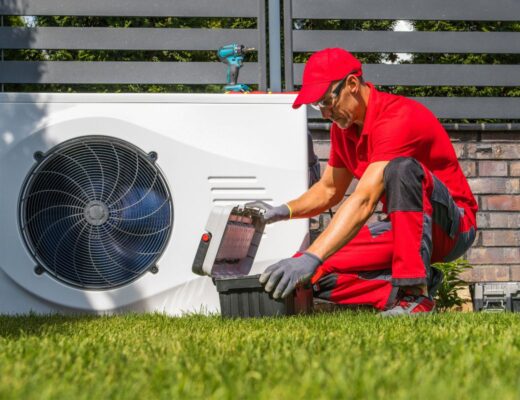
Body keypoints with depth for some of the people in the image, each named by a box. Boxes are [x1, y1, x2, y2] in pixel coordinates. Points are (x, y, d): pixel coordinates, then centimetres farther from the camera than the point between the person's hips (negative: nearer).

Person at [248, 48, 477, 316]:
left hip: (453, 226, -7)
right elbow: (329, 191, 18)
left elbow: (364, 202, -35)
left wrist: (311, 258, -43)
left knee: (402, 168, -38)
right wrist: (281, 212, -3)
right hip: (401, 229, 8)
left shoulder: (398, 118, -25)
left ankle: (415, 293, -35)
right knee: (319, 274, -11)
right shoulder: (343, 128, 4)